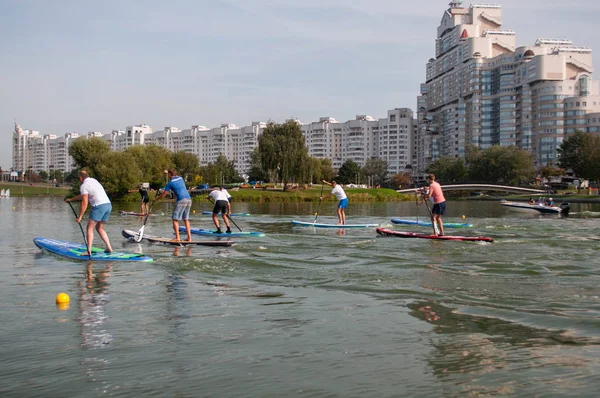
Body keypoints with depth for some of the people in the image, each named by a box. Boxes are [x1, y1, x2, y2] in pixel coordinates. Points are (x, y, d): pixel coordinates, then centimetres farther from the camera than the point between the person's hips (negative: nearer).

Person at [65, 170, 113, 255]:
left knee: (90, 228, 0)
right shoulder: (93, 180, 24)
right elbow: (84, 195, 34)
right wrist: (71, 199, 42)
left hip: (99, 206, -8)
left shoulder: (84, 186, -1)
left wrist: (80, 216, -6)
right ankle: (109, 248, 12)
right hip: (108, 204, 8)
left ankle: (89, 251, -8)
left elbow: (84, 202, -10)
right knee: (99, 228, 19)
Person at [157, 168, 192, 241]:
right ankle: (189, 237, 8)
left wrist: (156, 199, 23)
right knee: (186, 219, 13)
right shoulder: (180, 178, 16)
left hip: (181, 200, -7)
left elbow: (163, 195, 6)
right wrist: (168, 172, 55)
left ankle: (177, 237, -6)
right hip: (188, 199, 7)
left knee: (175, 219, 2)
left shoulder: (170, 183, -1)